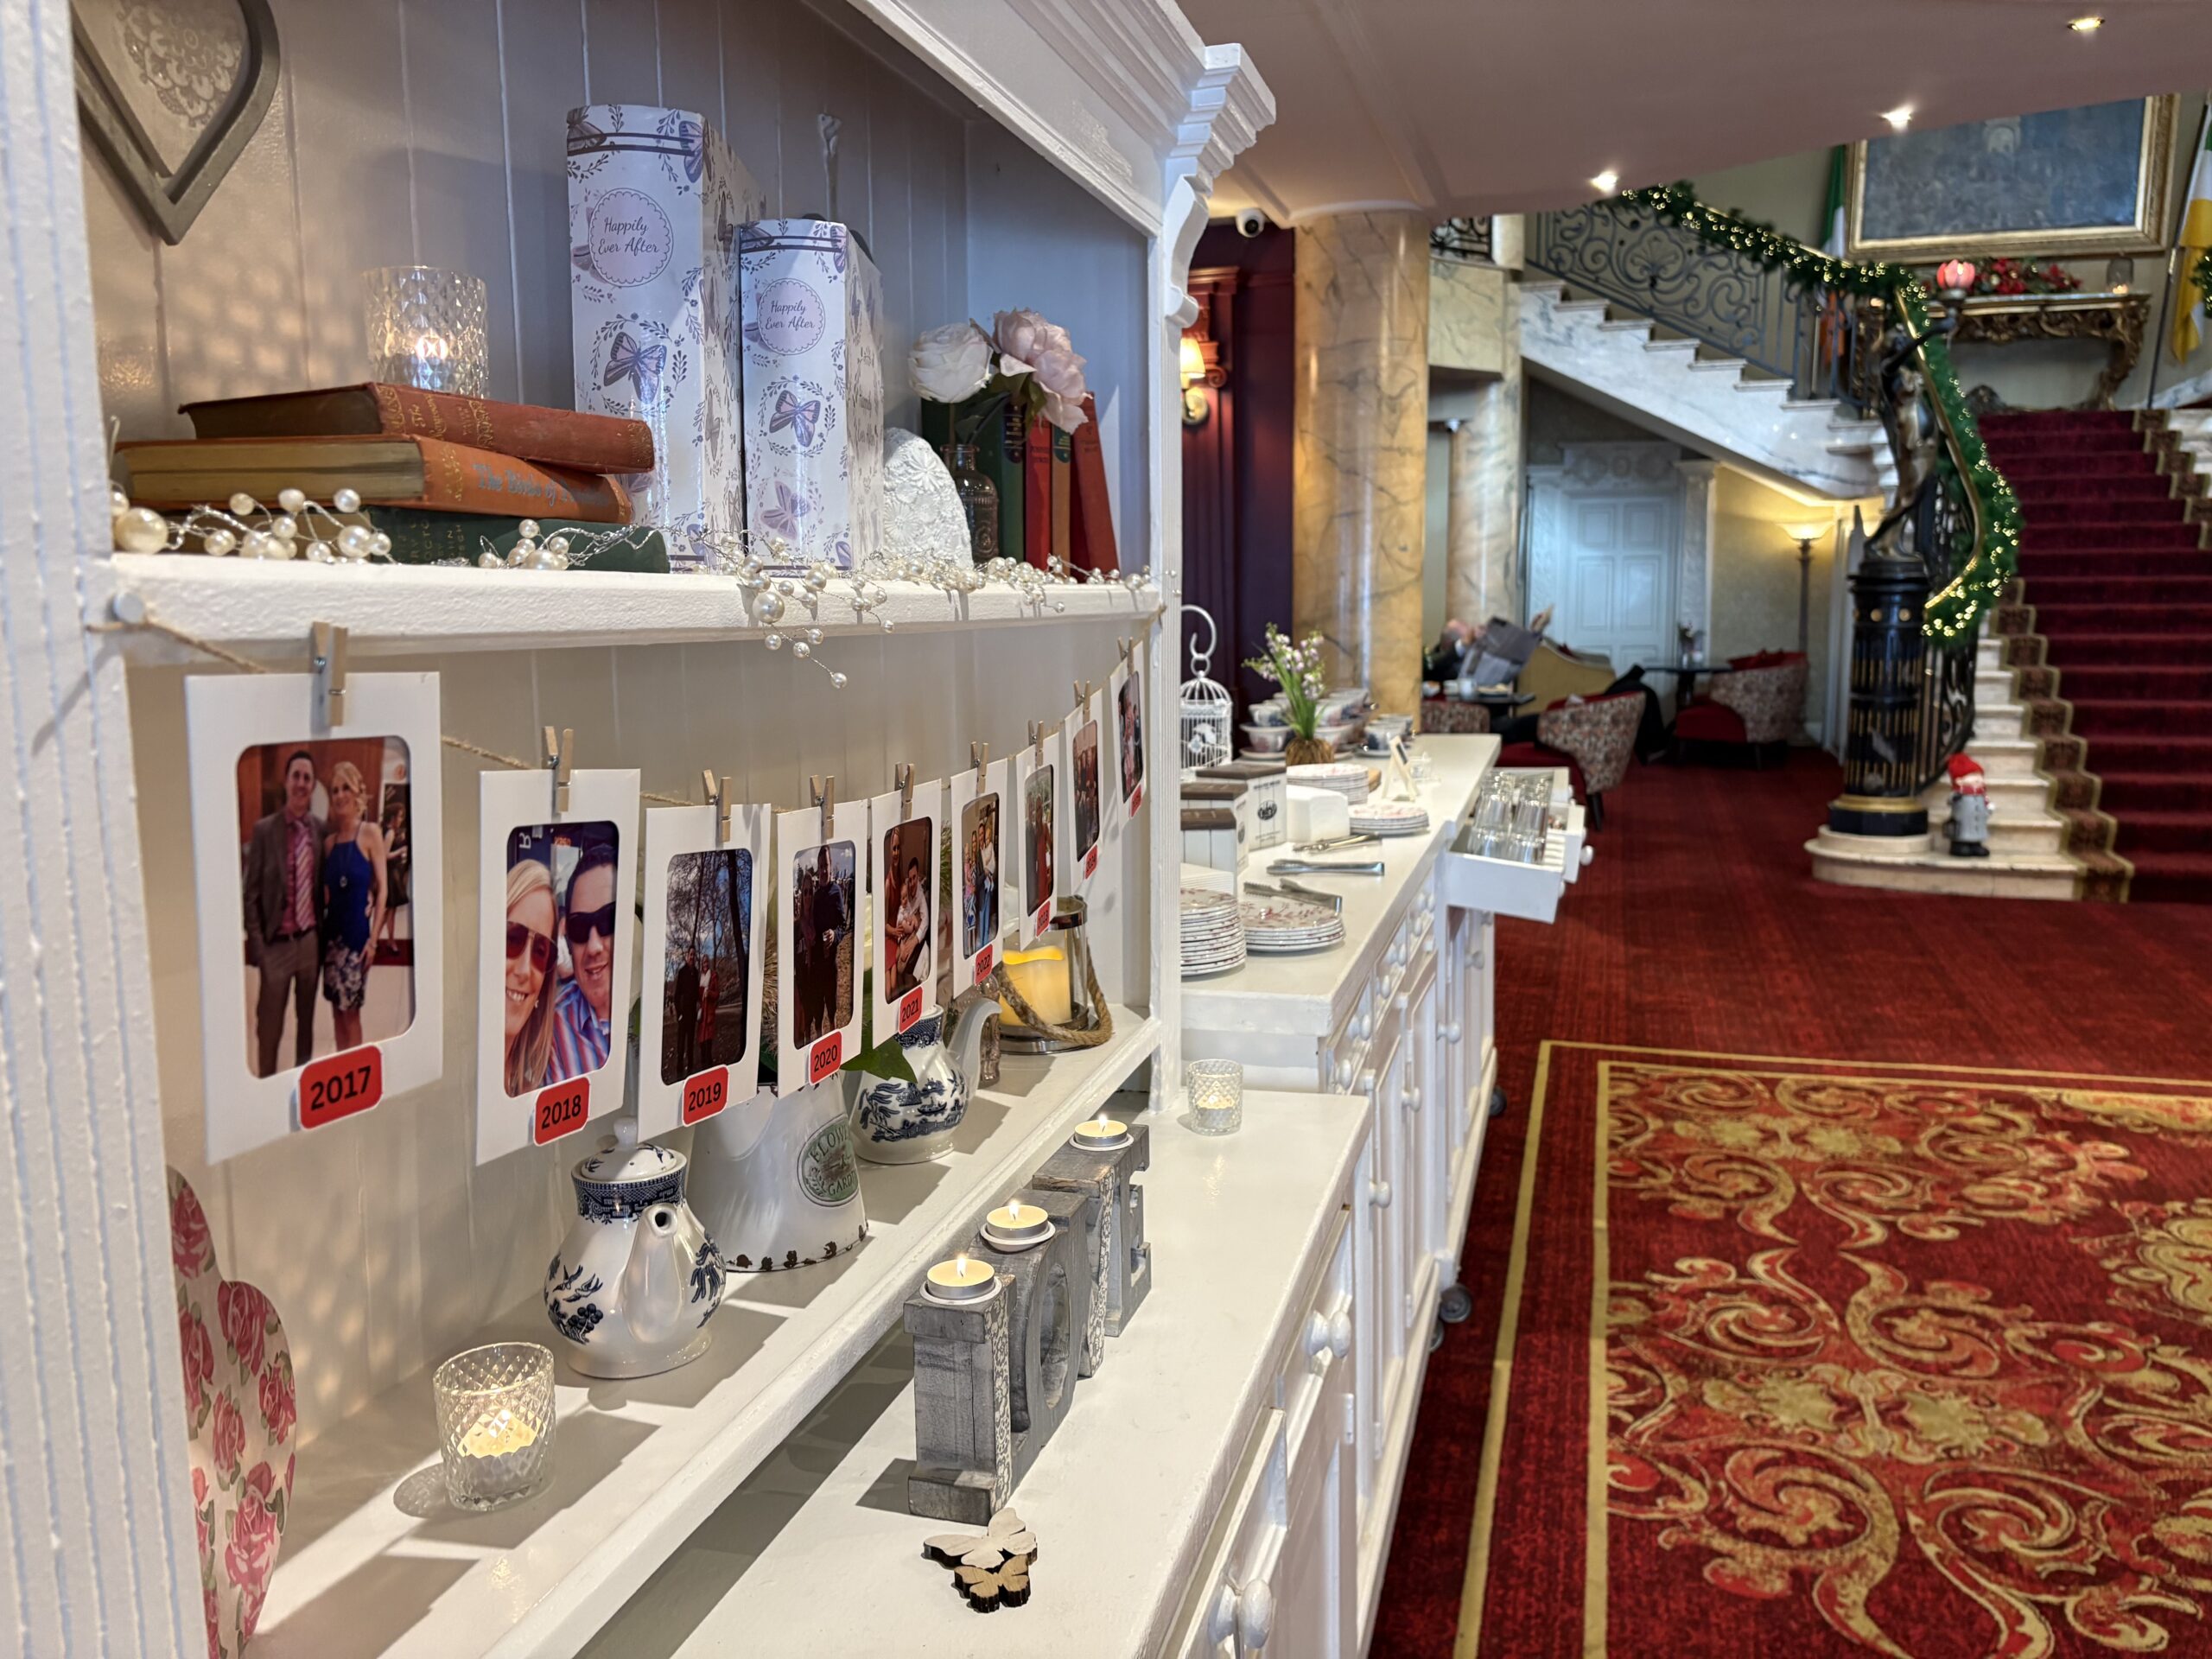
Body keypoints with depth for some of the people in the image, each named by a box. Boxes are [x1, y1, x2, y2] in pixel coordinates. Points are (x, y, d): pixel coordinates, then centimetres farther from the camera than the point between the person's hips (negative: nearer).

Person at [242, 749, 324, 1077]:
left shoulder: (321, 829, 2)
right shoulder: (264, 830, -6)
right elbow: (251, 893, -5)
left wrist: (325, 935, 5)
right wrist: (256, 944, -10)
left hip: (312, 940, 3)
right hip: (277, 943, -3)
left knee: (307, 1019, 15)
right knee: (269, 1026, 3)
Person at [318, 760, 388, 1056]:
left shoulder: (371, 832, -7)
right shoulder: (329, 841, 9)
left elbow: (382, 888, -9)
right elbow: (327, 891, 14)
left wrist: (373, 937, -13)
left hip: (358, 929, -5)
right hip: (332, 930, 5)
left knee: (350, 1010, -1)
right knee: (337, 1009, 10)